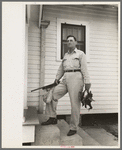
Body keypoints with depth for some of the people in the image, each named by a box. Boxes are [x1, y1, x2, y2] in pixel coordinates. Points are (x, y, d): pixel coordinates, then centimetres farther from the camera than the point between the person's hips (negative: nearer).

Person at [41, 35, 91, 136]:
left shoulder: (80, 54, 7)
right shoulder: (66, 55, 24)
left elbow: (84, 69, -3)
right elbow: (61, 68, 24)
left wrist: (87, 82, -11)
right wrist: (57, 78, 10)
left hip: (76, 79, -6)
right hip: (65, 80, 6)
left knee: (75, 104, -6)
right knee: (52, 94, -8)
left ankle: (73, 128, 6)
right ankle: (53, 118, 2)